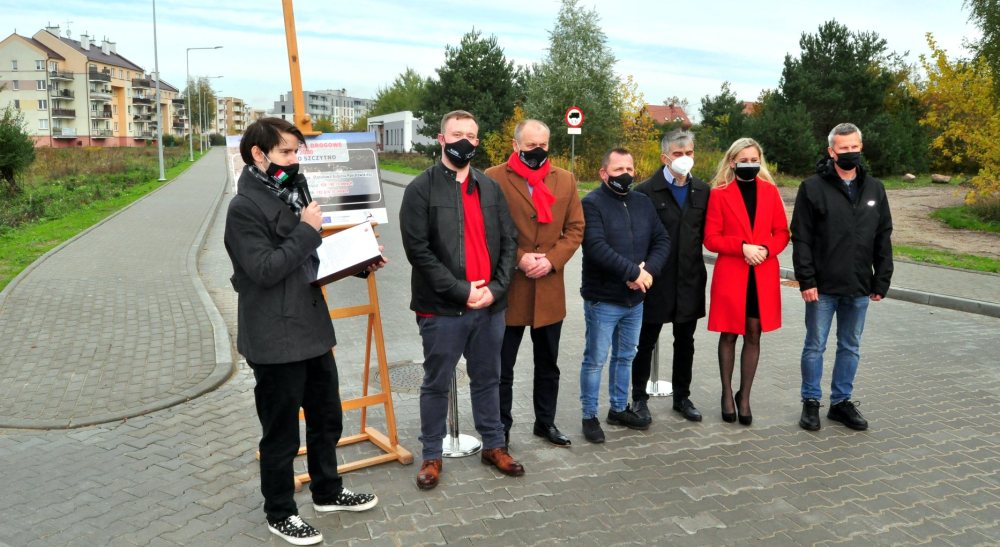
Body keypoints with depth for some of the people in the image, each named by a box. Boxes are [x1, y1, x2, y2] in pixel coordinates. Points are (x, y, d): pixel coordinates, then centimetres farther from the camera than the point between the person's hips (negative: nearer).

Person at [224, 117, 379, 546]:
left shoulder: (293, 193, 12)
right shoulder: (244, 208, -15)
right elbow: (264, 269, -24)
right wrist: (307, 230, -20)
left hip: (313, 329, 9)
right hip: (275, 341, -8)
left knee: (327, 417, 20)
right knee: (281, 434, 7)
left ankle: (328, 492, 40)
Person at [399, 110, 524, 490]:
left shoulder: (490, 188, 11)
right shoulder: (421, 189, -5)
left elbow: (508, 242, 9)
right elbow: (418, 249, -13)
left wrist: (496, 288, -6)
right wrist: (461, 290, -16)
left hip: (489, 305, 5)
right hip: (442, 309, -4)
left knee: (487, 380, 17)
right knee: (436, 384, 9)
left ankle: (493, 445, 33)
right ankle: (432, 455, 24)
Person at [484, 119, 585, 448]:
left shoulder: (565, 180, 8)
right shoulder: (494, 178, -5)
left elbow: (575, 228, 5)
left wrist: (551, 260, -10)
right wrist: (519, 258, -15)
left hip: (550, 289, 4)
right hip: (508, 288, -3)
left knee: (548, 364, 16)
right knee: (503, 366, 7)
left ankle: (545, 422, 32)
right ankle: (501, 427, 22)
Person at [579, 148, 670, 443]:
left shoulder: (643, 202, 10)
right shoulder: (592, 203, -10)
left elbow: (662, 240, 6)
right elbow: (597, 247, -22)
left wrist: (648, 270, -12)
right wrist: (632, 271, -22)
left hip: (635, 298, 6)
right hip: (602, 299, -6)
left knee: (625, 357, 17)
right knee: (595, 359, 3)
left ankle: (619, 408, 32)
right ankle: (589, 416, 15)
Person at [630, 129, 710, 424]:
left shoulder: (702, 191, 5)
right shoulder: (647, 191, -8)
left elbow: (706, 233, 7)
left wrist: (698, 269, -1)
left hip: (690, 280, 4)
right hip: (655, 280, -4)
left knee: (685, 341, 14)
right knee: (646, 341, 8)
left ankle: (682, 396, 29)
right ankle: (639, 398, 22)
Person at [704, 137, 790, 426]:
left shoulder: (770, 191, 7)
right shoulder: (719, 194, -2)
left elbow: (782, 233, 8)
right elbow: (710, 238, -5)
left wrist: (766, 249, -11)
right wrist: (742, 246, -17)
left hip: (763, 275, 3)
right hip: (730, 274, -2)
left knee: (753, 335, 7)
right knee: (729, 335, 7)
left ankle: (744, 396, 19)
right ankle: (727, 394, 21)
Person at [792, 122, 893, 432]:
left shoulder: (875, 189, 8)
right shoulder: (813, 187, -5)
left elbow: (883, 239, 10)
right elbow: (801, 238, -8)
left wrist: (881, 281, 4)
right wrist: (806, 280, -13)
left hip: (859, 288, 4)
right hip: (823, 287, -4)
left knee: (850, 348, 12)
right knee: (815, 346, 6)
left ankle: (841, 401, 25)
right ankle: (811, 402, 19)